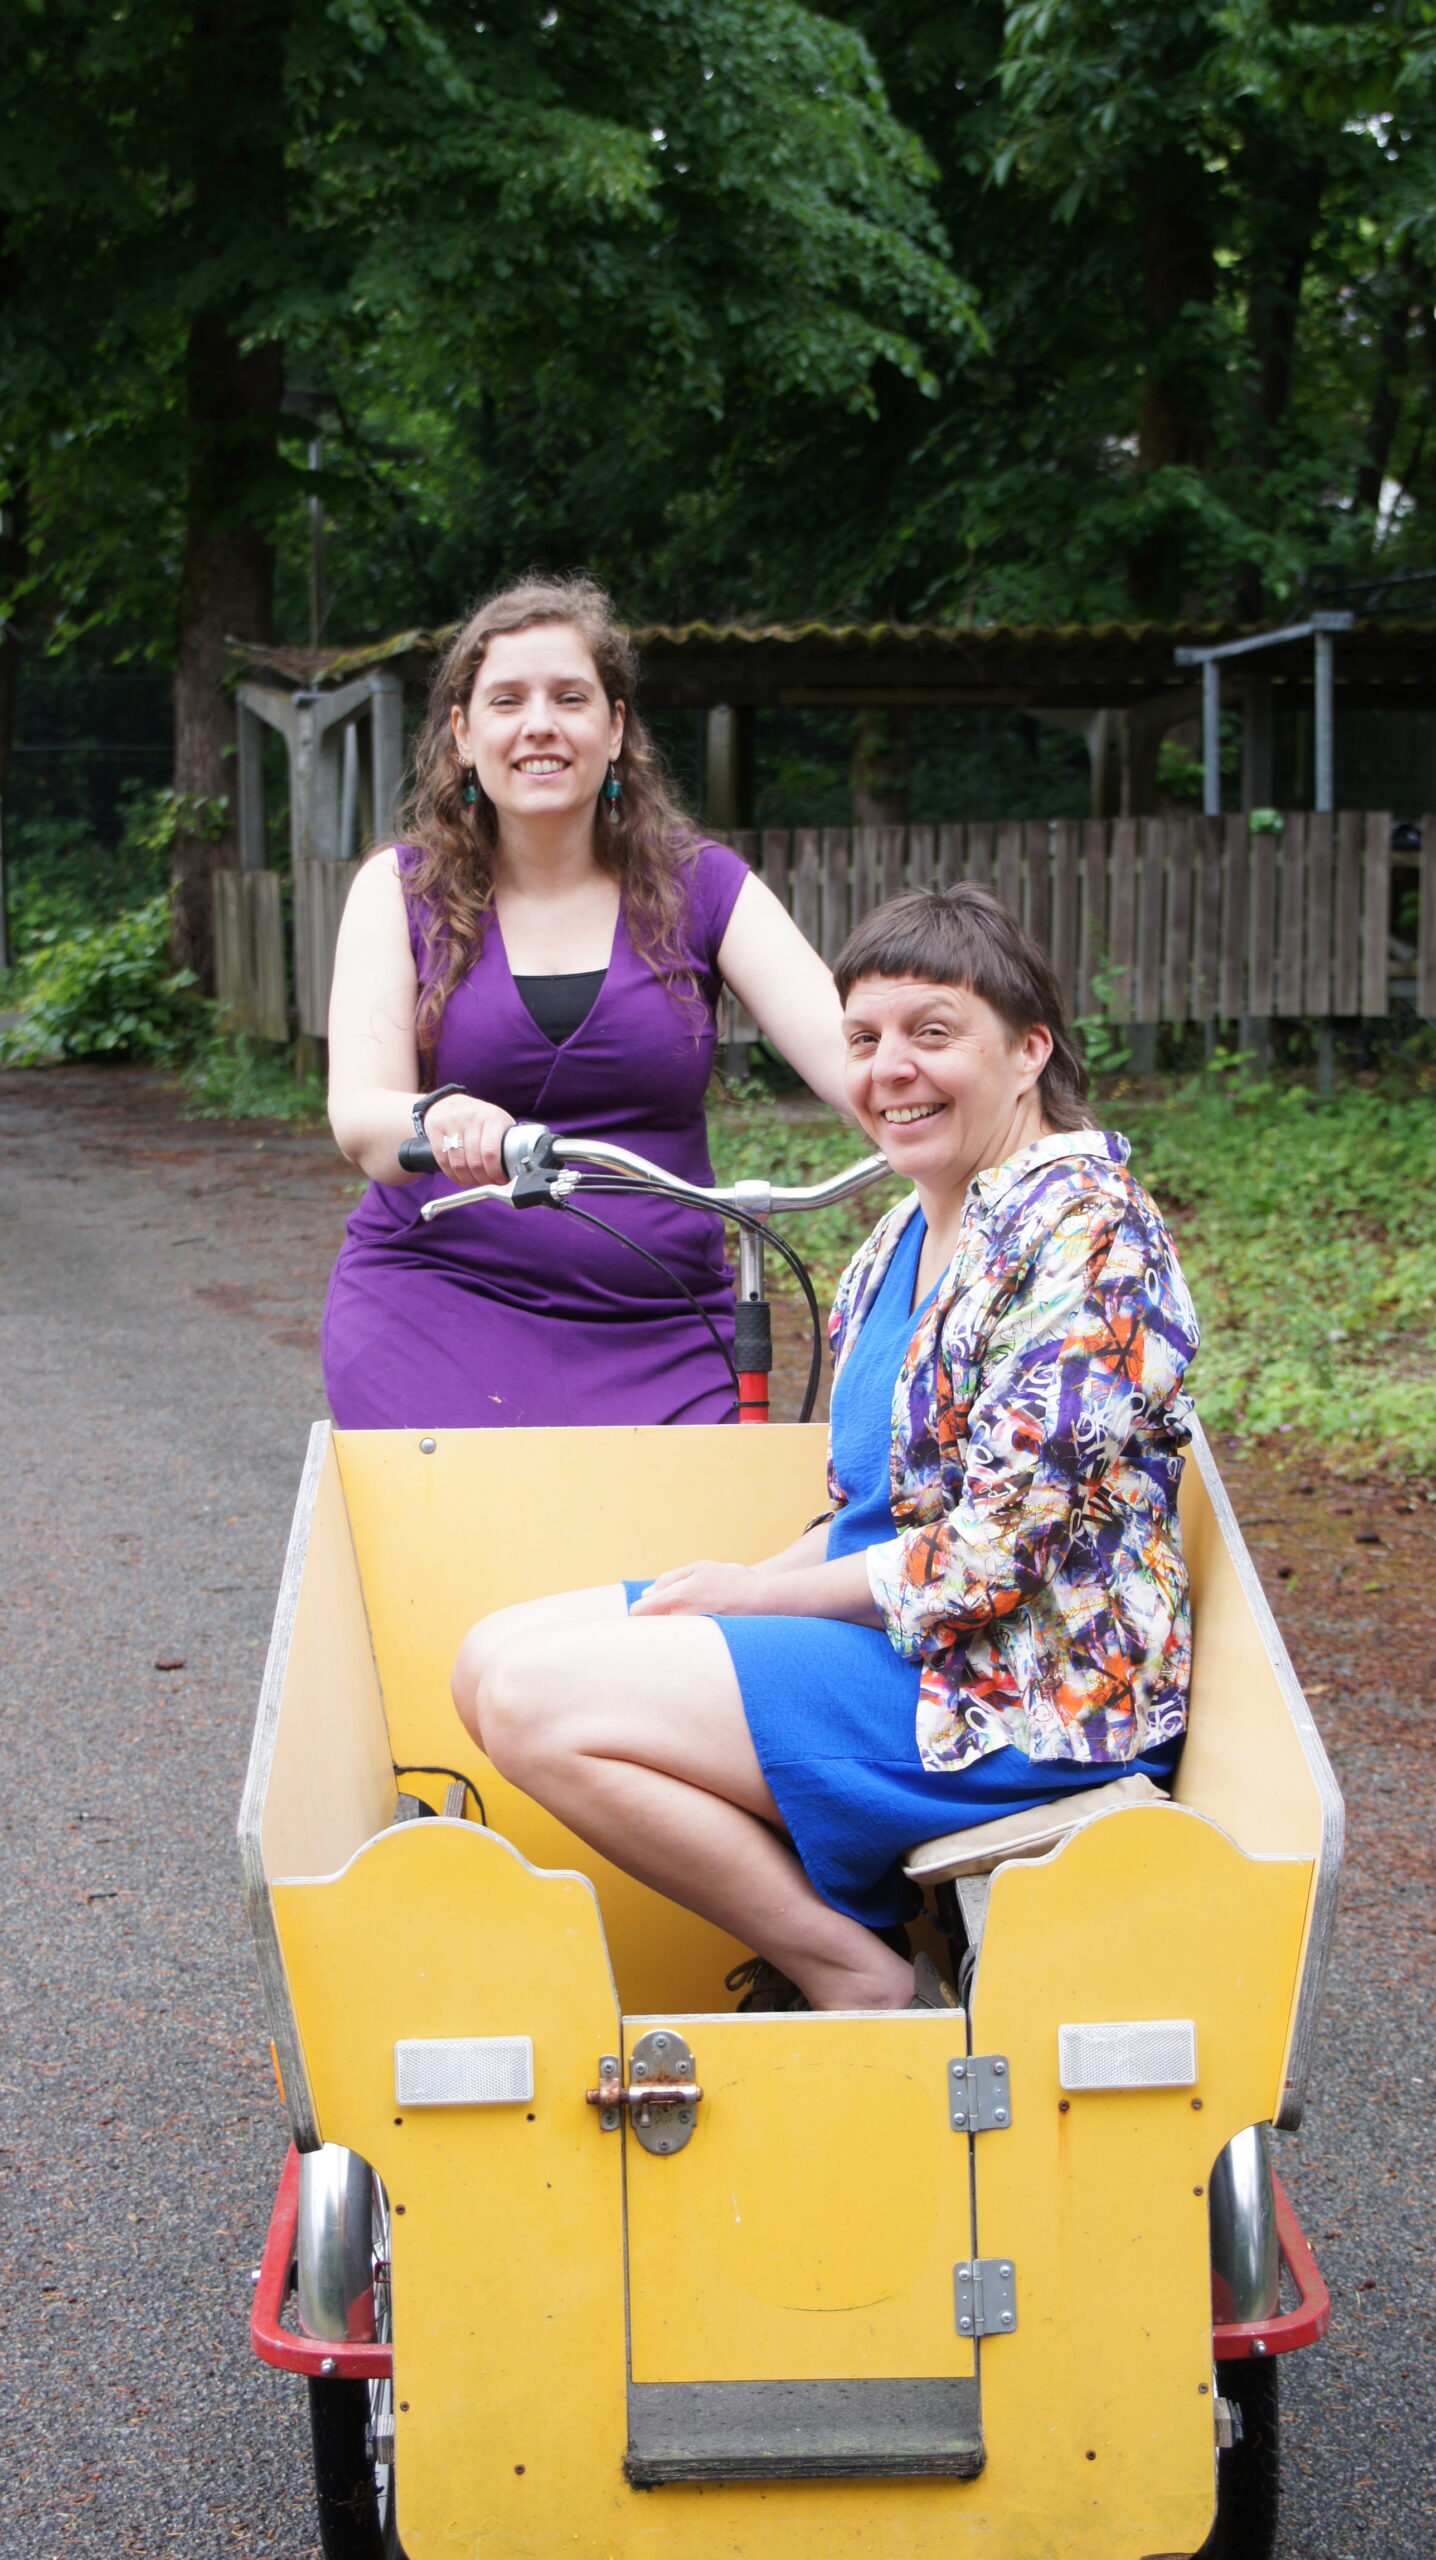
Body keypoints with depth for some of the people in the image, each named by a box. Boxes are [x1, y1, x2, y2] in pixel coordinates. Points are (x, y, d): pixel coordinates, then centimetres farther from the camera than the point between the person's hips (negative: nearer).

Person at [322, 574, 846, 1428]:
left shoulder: (699, 886, 5)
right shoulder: (403, 889, 4)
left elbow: (841, 1040, -9)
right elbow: (359, 1117, -9)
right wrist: (440, 1122, -33)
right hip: (436, 1314, -1)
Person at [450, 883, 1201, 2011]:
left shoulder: (1080, 1230, -17)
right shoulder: (911, 1233, 13)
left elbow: (996, 1551, -22)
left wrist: (760, 1591, -11)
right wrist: (747, 1584, 0)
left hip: (1021, 1689, -10)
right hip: (894, 1621, 10)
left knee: (536, 1701, -18)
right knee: (496, 1656, 5)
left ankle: (863, 1983, -8)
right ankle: (820, 1935, 3)